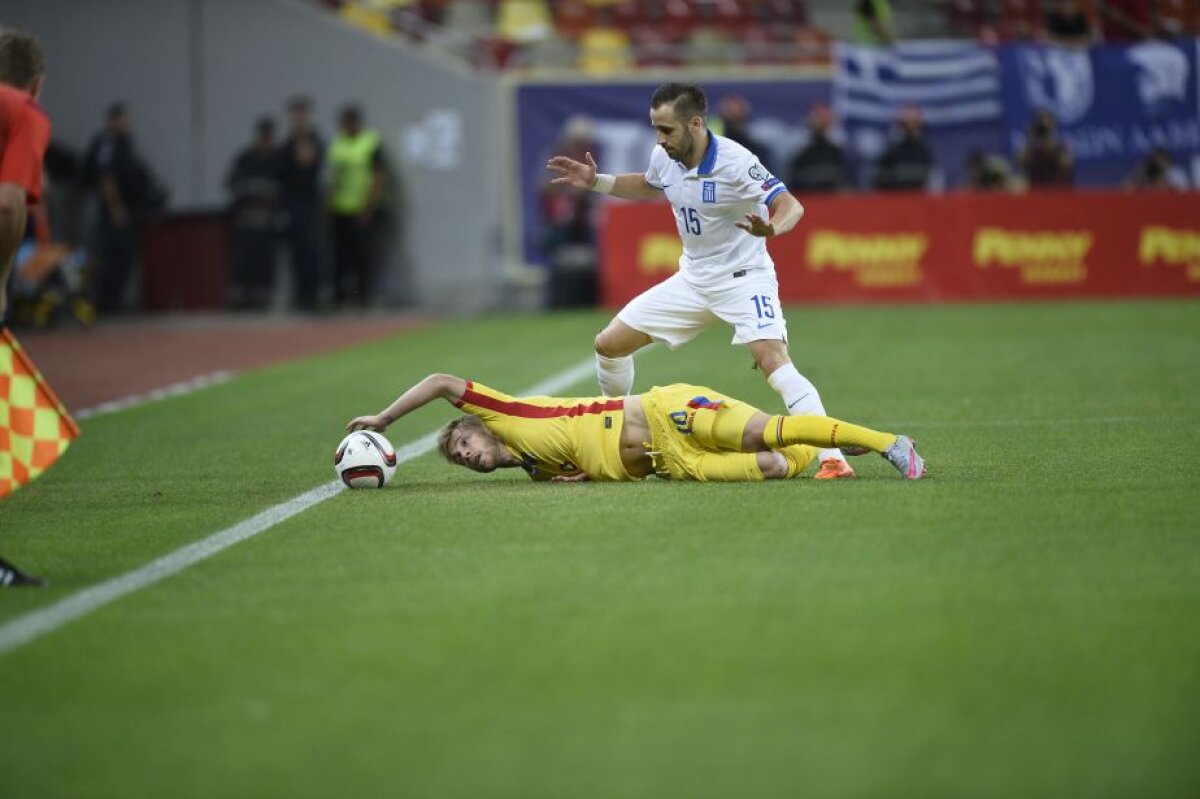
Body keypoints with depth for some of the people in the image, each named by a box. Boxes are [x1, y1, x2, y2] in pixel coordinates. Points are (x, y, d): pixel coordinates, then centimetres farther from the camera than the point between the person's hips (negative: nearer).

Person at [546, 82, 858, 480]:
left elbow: (791, 205, -32)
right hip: (692, 279, 7)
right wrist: (596, 182, 12)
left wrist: (772, 228, -53)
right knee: (609, 344, 7)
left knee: (774, 361, -28)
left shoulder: (735, 162, -25)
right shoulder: (664, 158, -4)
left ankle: (832, 458, -30)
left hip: (743, 278, -7)